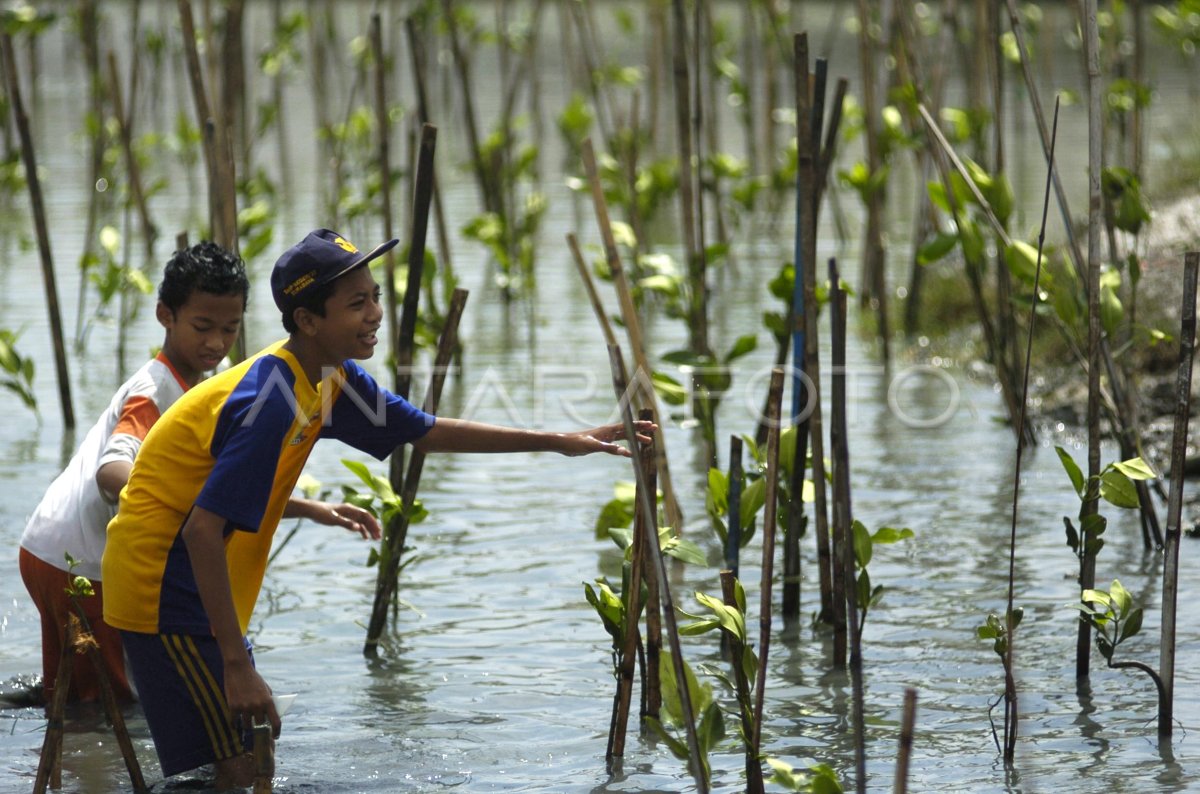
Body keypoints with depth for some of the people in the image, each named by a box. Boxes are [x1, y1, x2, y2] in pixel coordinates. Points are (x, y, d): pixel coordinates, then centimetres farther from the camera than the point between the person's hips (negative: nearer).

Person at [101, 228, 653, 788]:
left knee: (256, 758, 13)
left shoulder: (331, 382, 3)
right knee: (240, 772, -12)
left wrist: (559, 442, 14)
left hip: (203, 587, 10)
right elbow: (202, 529, -30)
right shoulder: (275, 404, -27)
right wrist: (237, 667, -31)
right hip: (165, 590, -10)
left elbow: (425, 432, 17)